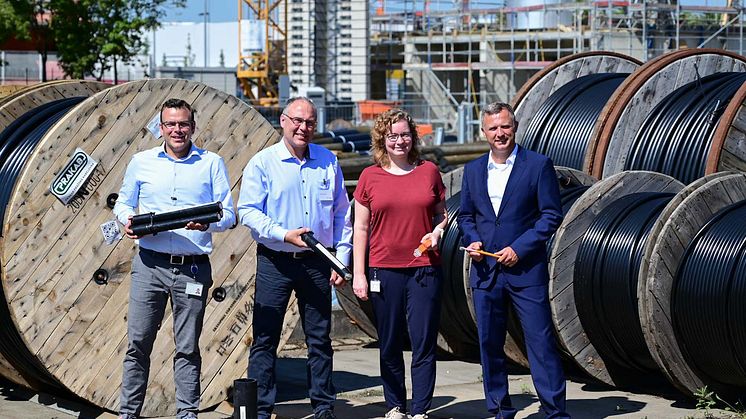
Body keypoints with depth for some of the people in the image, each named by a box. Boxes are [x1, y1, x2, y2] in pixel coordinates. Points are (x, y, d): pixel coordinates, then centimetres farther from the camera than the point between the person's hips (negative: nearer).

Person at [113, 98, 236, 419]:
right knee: (138, 342, -1)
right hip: (150, 264, 1)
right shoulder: (141, 162, 10)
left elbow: (228, 214, 4)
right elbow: (123, 203, 18)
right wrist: (126, 220, -4)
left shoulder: (212, 163, 7)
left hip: (194, 268, -1)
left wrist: (207, 223, -18)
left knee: (188, 347, 4)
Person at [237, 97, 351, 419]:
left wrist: (341, 260, 7)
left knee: (320, 338, 8)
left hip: (317, 262, 3)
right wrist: (284, 235, -18)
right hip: (275, 261, -3)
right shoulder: (263, 162, -2)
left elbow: (341, 214, 13)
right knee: (265, 338, -2)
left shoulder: (328, 162, 9)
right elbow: (248, 211, -7)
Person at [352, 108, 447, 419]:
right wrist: (358, 274, 1)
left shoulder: (428, 171, 6)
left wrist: (437, 231, -6)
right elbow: (361, 228, 5)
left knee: (424, 344, -2)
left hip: (424, 269, 0)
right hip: (385, 271, 0)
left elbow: (442, 213, 17)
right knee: (390, 346, 7)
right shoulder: (370, 176, 3)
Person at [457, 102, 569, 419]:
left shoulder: (538, 165, -3)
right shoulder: (473, 170, 12)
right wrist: (471, 240, -2)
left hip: (526, 270, -4)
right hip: (485, 271, 5)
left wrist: (519, 248, -13)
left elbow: (552, 214, -5)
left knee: (541, 342, -4)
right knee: (489, 345, 8)